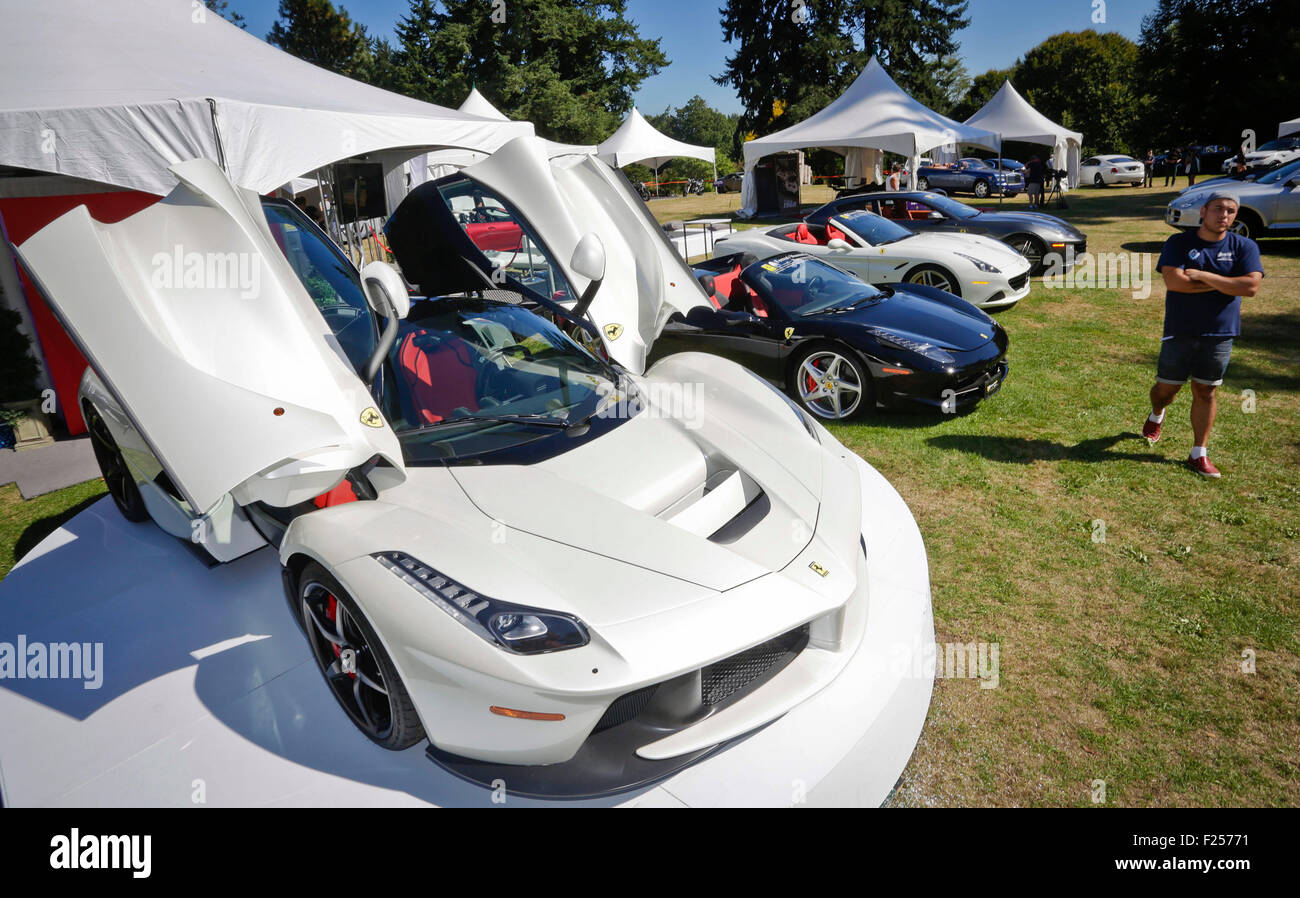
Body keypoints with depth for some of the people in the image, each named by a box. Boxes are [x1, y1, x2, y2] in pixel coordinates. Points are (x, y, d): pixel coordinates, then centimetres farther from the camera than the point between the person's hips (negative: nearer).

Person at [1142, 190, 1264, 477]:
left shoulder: (1244, 246, 1)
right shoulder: (1179, 243, -4)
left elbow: (1251, 286, -14)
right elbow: (1173, 281, -19)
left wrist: (1204, 276, -18)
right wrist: (1225, 284, -14)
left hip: (1220, 335, 1)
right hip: (1180, 332, -1)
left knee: (1205, 392, 7)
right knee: (1167, 388, 8)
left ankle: (1198, 454, 16)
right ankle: (1156, 416, 43)